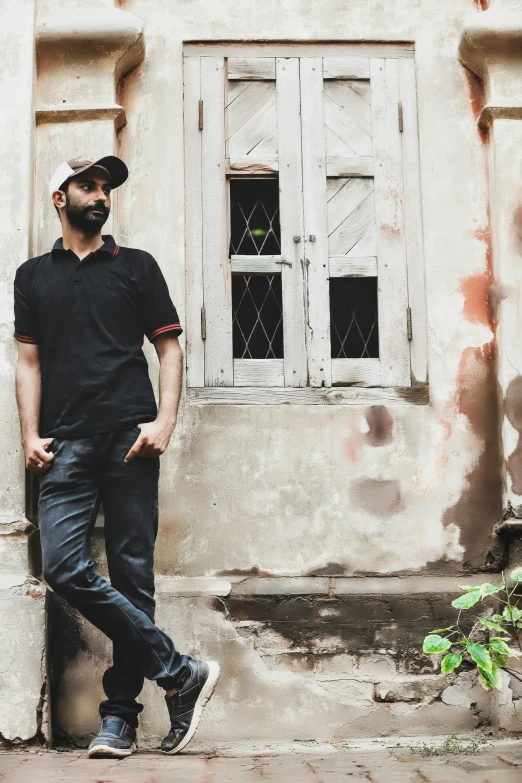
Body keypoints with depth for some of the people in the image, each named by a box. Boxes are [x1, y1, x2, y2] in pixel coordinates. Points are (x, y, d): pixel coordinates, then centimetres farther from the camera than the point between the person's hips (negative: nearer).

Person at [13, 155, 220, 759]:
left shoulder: (136, 267, 14)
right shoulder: (33, 275, 19)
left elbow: (170, 348, 10)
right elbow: (28, 360, 16)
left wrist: (164, 423, -5)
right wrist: (30, 435, 2)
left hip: (130, 439, -1)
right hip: (67, 443, 2)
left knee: (132, 574, -2)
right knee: (64, 568, -15)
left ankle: (119, 715, 7)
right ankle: (181, 673, -7)